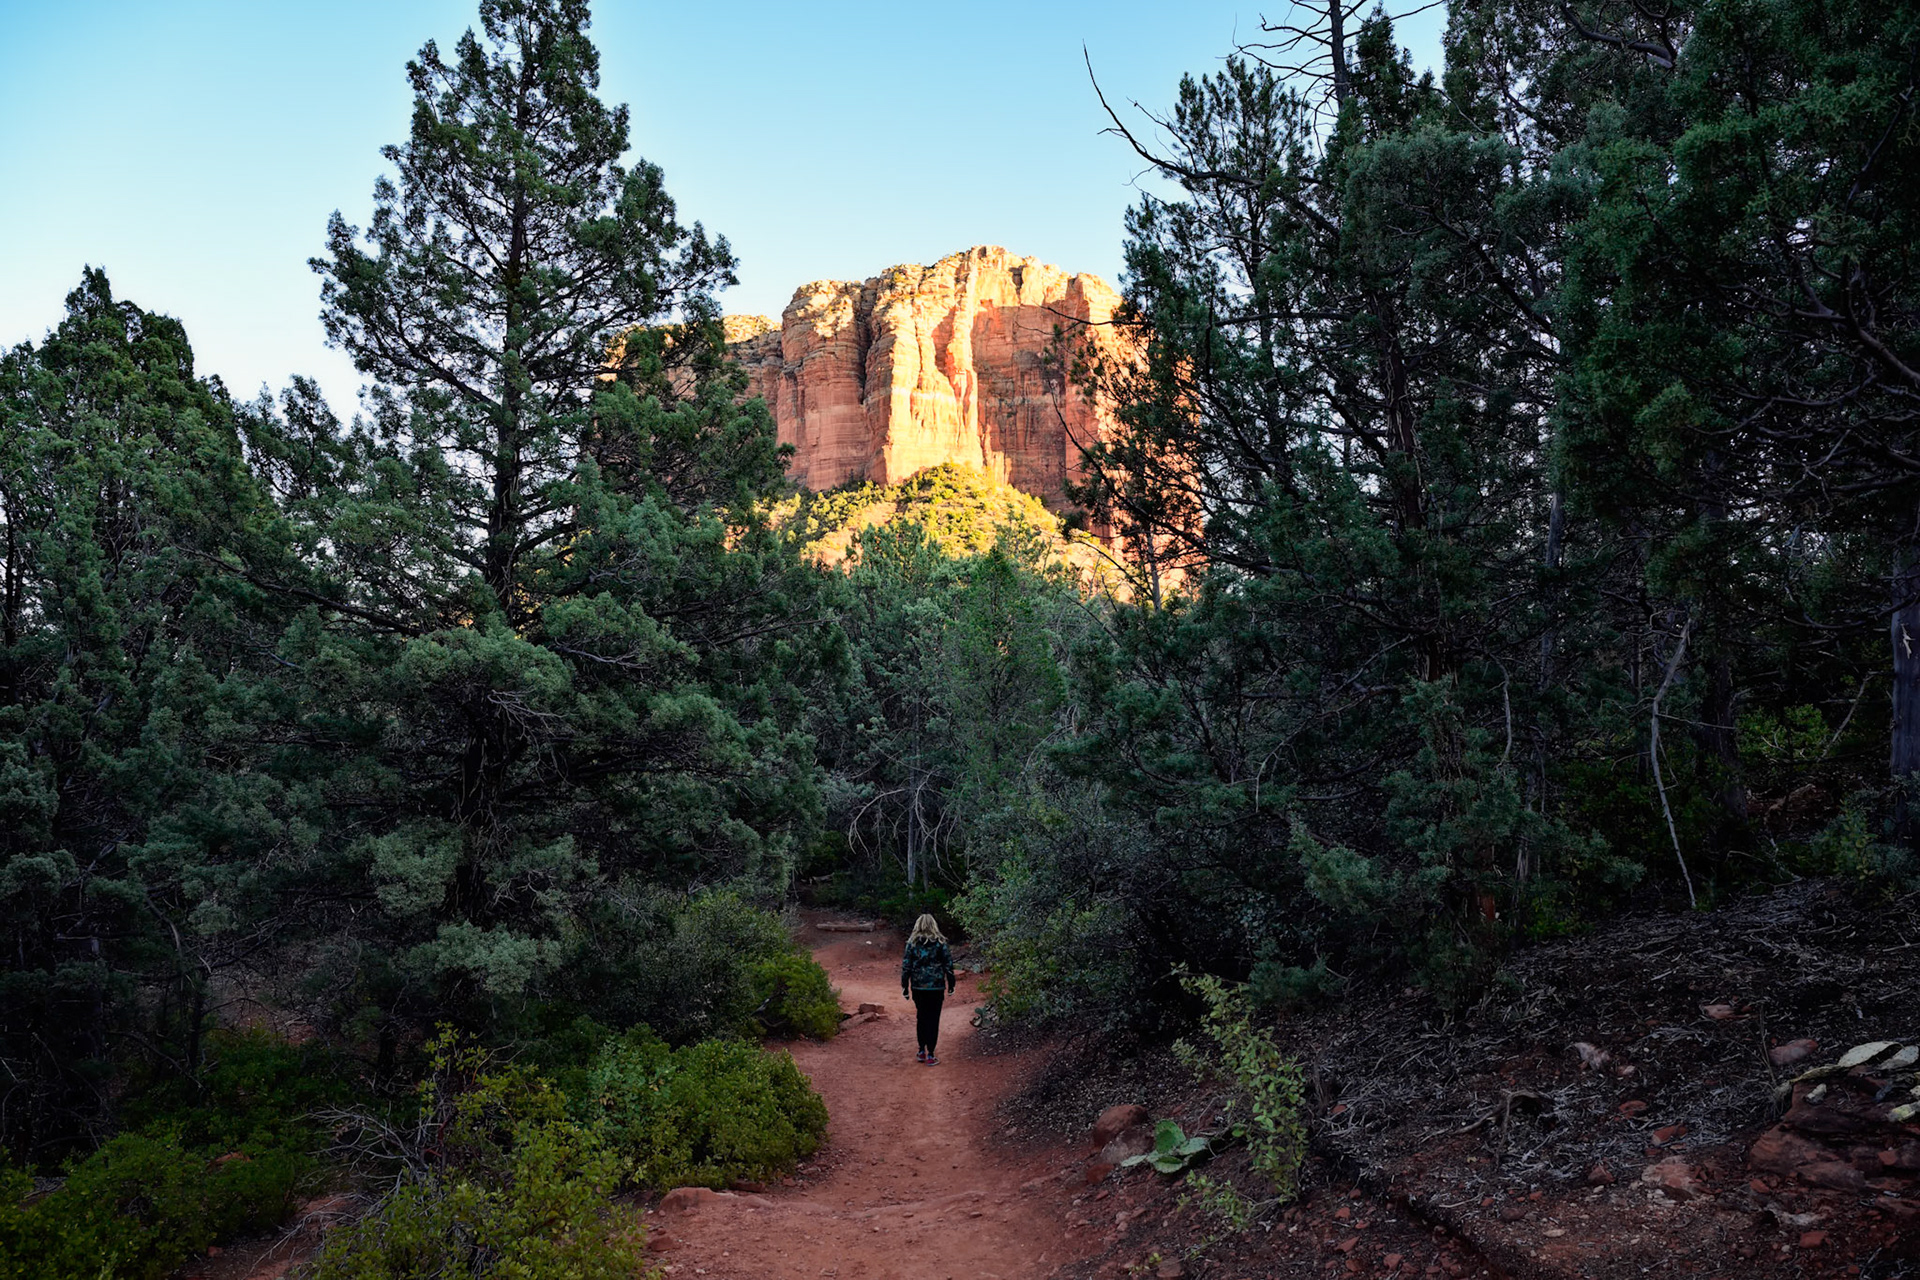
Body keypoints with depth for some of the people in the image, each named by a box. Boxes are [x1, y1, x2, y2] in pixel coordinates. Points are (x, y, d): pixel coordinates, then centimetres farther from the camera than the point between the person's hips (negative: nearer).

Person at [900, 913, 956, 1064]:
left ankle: (921, 1051, 24)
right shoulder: (940, 943, -5)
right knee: (933, 1020, 3)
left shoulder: (912, 943, -1)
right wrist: (951, 985, 8)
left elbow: (906, 966, -1)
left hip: (918, 987, 2)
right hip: (936, 987, -2)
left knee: (921, 1017, 18)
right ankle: (930, 1056, 2)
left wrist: (905, 986, 7)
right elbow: (948, 964, -2)